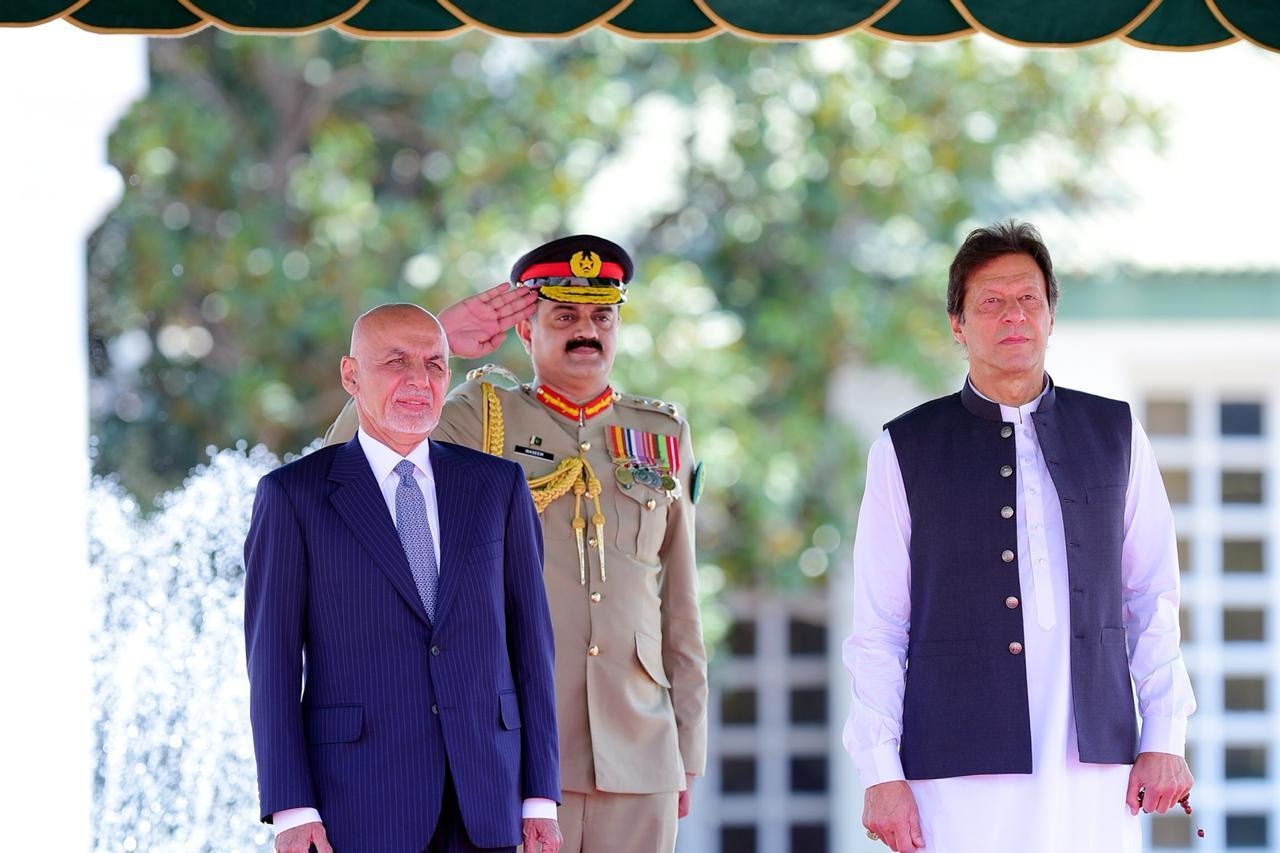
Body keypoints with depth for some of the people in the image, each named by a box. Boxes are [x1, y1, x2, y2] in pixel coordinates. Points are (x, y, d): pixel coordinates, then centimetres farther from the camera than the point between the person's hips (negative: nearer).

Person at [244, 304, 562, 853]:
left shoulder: (498, 487, 10)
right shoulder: (294, 495, 1)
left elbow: (529, 641, 10)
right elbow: (272, 660, -2)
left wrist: (541, 798, 4)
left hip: (481, 797, 3)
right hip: (359, 800, -3)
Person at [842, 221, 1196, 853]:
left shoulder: (1114, 435, 13)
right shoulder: (906, 450, 7)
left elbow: (1153, 600, 14)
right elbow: (876, 627, 5)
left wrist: (1165, 737, 5)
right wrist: (880, 774, -2)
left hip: (1093, 765, 2)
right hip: (958, 775, -2)